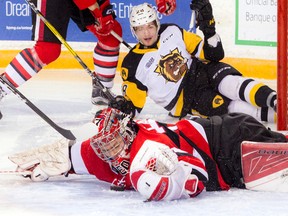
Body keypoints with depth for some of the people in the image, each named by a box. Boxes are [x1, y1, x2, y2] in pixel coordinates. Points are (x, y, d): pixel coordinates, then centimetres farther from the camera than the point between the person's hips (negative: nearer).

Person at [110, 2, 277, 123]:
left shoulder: (172, 32, 3)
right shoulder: (133, 66, -4)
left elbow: (212, 55, 4)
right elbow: (135, 105, 5)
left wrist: (208, 27, -12)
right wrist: (123, 106, -18)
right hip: (184, 103, -2)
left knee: (229, 82, -31)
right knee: (226, 105, -28)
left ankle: (275, 101, -48)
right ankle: (274, 114, -42)